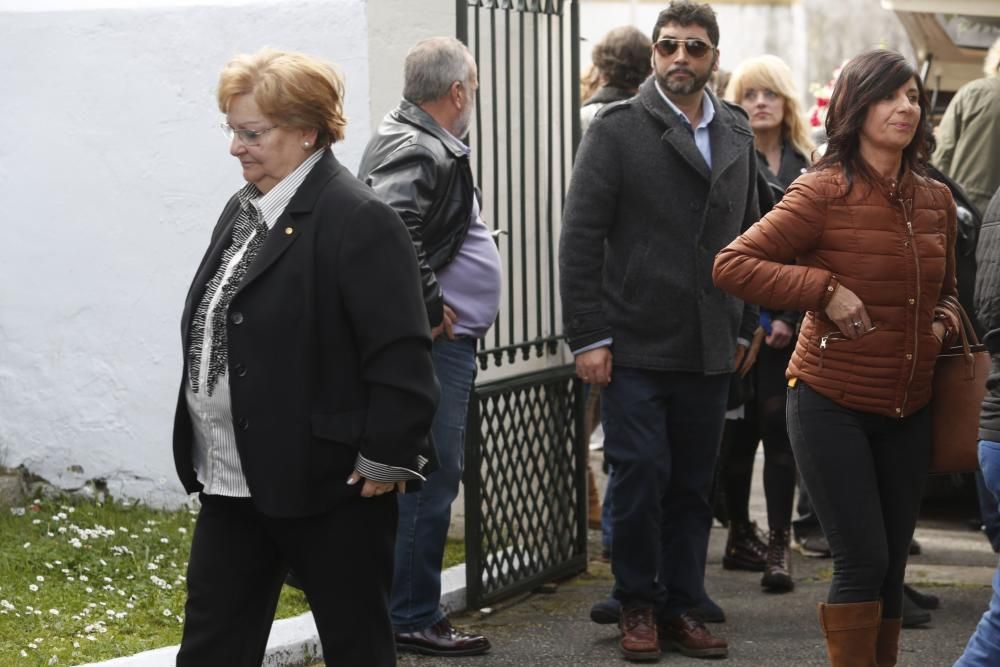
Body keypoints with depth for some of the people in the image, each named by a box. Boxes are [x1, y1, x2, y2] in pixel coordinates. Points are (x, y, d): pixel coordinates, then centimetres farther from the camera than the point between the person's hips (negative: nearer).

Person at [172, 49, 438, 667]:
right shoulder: (245, 209, 12)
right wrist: (207, 456, 18)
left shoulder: (359, 220, -16)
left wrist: (387, 458, -17)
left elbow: (402, 357, -20)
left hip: (329, 480, -9)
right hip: (236, 478, 9)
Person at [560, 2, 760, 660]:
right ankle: (638, 605, 14)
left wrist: (745, 327, 11)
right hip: (635, 347, -4)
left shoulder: (737, 133, 11)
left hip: (710, 352, 4)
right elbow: (580, 238, -6)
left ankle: (682, 606, 18)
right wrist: (588, 337, -10)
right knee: (641, 476, -2)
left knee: (693, 484, 8)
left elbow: (749, 235, 15)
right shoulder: (618, 129, -4)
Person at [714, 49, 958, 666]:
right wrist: (823, 290, -21)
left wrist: (946, 321, 2)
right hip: (833, 405, -6)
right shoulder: (823, 193, -11)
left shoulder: (937, 201, 7)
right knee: (863, 562, -7)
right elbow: (732, 264, -15)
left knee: (892, 566, 12)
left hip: (908, 411, 6)